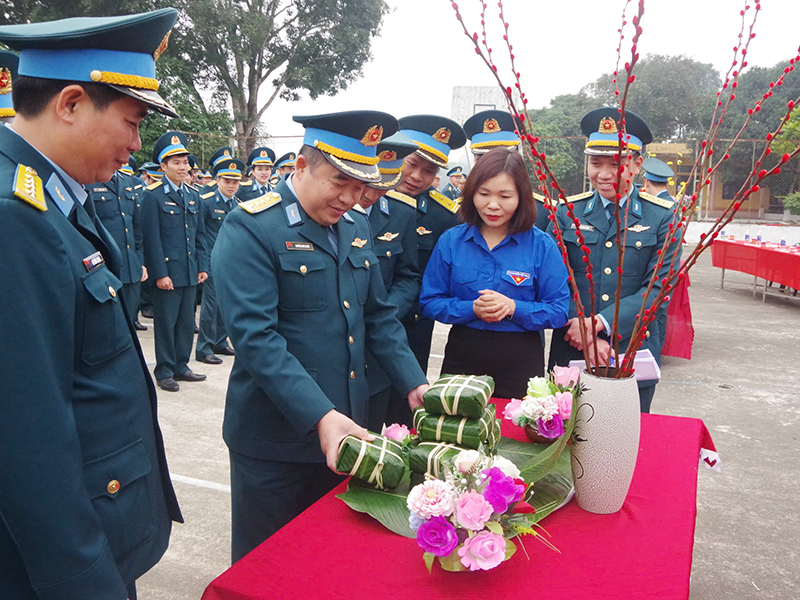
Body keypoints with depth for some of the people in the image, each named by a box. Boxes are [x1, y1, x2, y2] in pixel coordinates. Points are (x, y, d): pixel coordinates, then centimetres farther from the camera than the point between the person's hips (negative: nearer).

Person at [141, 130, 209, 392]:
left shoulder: (193, 196, 13)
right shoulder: (153, 196, -7)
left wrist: (203, 266, 8)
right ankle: (164, 372, 14)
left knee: (187, 322, 13)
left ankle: (181, 366, 25)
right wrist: (160, 273, -15)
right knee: (166, 323, 3)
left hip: (190, 272, 6)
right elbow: (152, 239, -11)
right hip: (167, 272, -6)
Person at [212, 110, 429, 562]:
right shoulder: (250, 229, -14)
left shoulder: (357, 225, 8)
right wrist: (320, 416, -29)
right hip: (276, 440, -5)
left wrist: (414, 383, 2)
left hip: (345, 430, 6)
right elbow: (254, 336, -22)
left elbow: (379, 314, 13)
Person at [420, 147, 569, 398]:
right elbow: (430, 302, 0)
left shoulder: (542, 246, -4)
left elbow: (560, 311, -5)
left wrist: (514, 308, -20)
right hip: (462, 359, 2)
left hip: (521, 365, -1)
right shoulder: (450, 241, 1)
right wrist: (471, 309, -16)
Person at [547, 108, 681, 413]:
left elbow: (657, 286, -8)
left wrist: (599, 323, -19)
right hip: (571, 354, 1)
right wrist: (585, 336, -15)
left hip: (634, 355, 0)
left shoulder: (664, 216, -1)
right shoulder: (566, 211, 2)